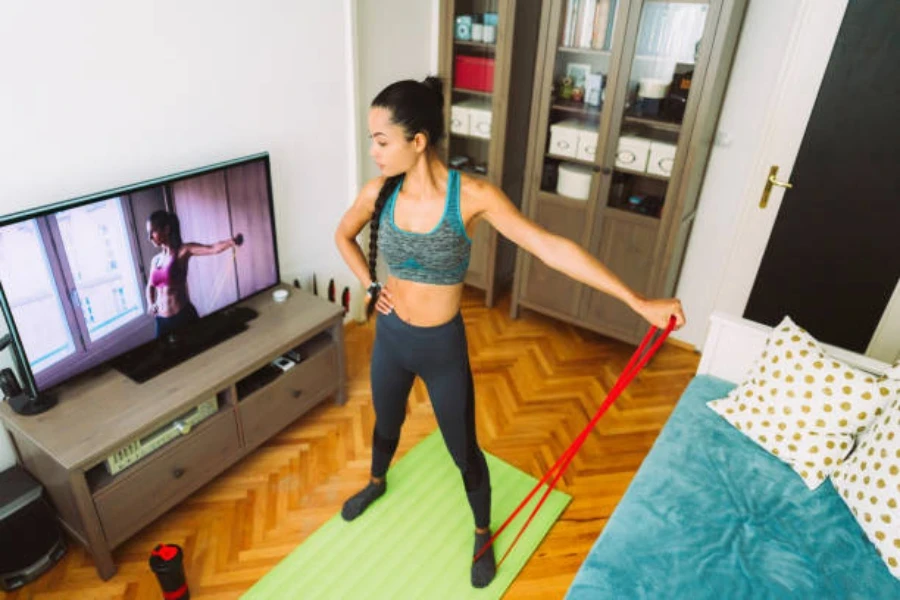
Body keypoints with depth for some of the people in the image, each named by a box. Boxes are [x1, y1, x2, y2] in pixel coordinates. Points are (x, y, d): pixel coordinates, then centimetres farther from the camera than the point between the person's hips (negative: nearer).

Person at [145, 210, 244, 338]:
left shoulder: (183, 251, -6)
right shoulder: (155, 260, 12)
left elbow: (212, 249, -24)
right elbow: (150, 286, 28)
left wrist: (232, 242, -43)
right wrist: (150, 304, 8)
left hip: (183, 316, -6)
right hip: (161, 321, 6)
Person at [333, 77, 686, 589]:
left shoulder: (473, 196, -23)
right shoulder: (379, 193, -11)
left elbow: (552, 248, -24)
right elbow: (343, 235, 12)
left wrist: (638, 301, -26)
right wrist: (370, 283, -1)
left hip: (443, 347, -4)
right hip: (391, 337, 4)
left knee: (464, 451, 15)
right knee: (387, 422, 30)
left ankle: (483, 534, 45)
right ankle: (377, 483, 64)